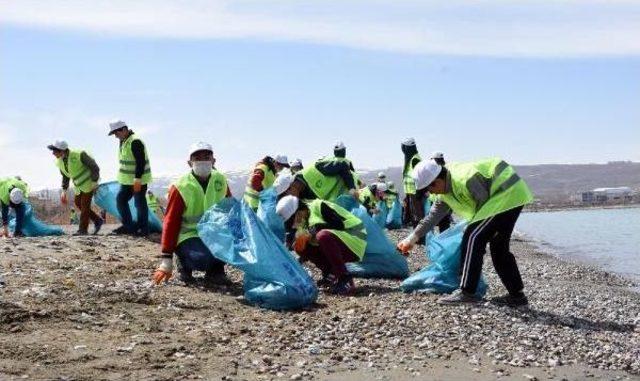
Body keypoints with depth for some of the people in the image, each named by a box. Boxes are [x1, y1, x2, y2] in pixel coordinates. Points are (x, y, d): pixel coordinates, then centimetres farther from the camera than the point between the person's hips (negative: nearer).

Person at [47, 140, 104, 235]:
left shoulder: (79, 155, -29)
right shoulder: (59, 162, -7)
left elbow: (94, 166, -20)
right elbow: (65, 176, 9)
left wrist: (94, 182, -19)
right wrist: (64, 190, 3)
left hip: (89, 183, -7)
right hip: (78, 185, 7)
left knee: (84, 206, -4)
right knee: (78, 203, 8)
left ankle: (83, 229, 5)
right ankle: (97, 220, 21)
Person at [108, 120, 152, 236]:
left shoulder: (135, 142, -20)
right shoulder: (123, 142, 12)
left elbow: (141, 162, -24)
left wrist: (137, 180, -26)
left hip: (139, 180, -10)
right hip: (127, 180, 10)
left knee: (139, 203, -4)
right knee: (121, 200, 10)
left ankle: (143, 229, 6)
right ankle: (128, 226, 17)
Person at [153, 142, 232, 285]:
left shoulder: (220, 180, -1)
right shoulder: (181, 188, -13)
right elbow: (170, 222, -12)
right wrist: (166, 260, -15)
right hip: (188, 237, -5)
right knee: (204, 258, -34)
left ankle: (215, 269, -1)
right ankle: (184, 262, 2)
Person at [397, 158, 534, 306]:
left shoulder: (465, 179, -26)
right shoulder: (446, 191, 6)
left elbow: (484, 201, -16)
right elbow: (434, 215, 13)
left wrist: (475, 222, -1)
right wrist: (412, 238, 16)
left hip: (508, 195, -10)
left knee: (473, 237, -13)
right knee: (498, 245, 14)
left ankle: (467, 292, -13)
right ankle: (517, 294, 18)